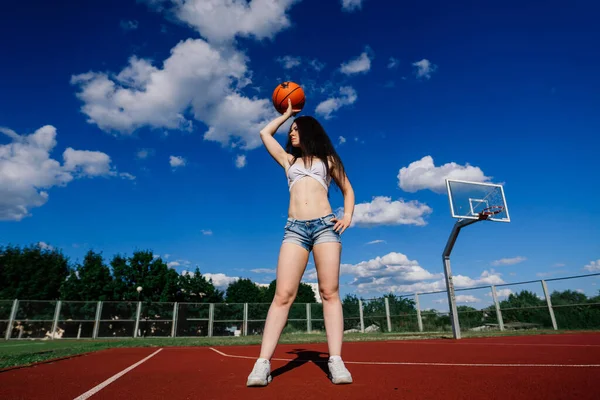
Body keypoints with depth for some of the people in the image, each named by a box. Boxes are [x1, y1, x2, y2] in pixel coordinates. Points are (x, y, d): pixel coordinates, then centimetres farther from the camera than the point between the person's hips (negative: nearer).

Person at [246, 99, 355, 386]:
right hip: (294, 229, 1)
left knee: (330, 292, -8)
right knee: (283, 295, -10)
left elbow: (348, 190, 22)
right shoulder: (288, 160, 26)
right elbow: (265, 133, 32)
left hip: (325, 225, -1)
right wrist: (286, 113, 42)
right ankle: (263, 363, -13)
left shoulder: (327, 159, 21)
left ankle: (336, 362, -8)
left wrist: (348, 215, 5)